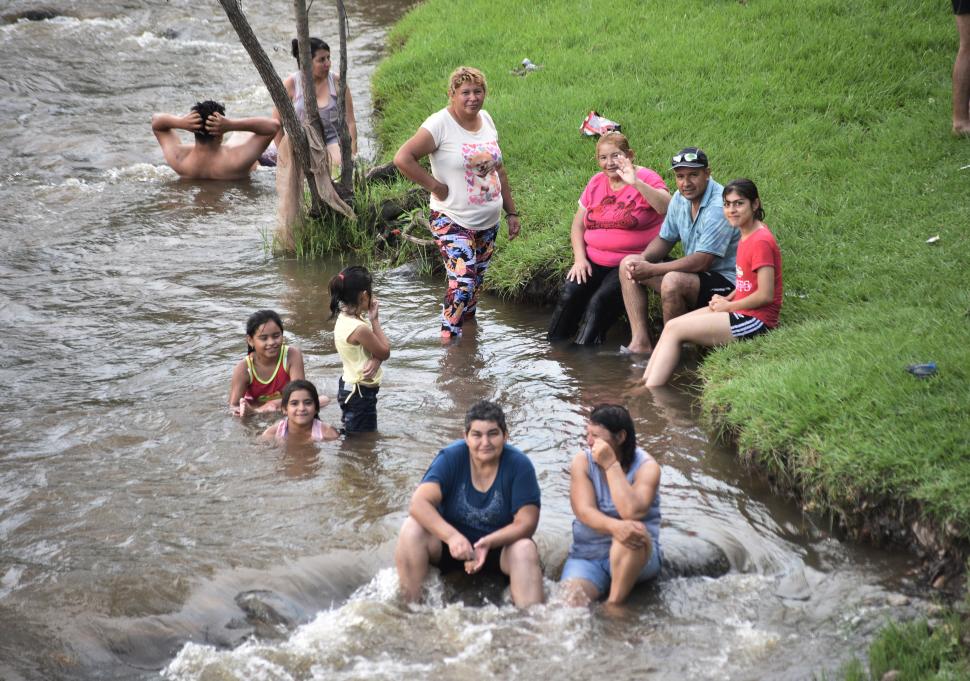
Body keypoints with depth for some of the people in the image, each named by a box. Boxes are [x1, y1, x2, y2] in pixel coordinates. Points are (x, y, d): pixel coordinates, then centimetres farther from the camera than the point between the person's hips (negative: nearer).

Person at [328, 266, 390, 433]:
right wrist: (374, 320, -9)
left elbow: (379, 348, 3)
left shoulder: (344, 318, 1)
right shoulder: (359, 328, -28)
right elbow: (385, 352, -12)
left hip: (349, 386, 10)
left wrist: (376, 360, -20)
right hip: (360, 393, -10)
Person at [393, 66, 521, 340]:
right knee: (462, 284, -17)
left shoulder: (486, 120, 7)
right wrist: (435, 186, -18)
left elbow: (499, 169, 16)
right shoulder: (440, 124, -15)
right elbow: (403, 158, -22)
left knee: (476, 285, 16)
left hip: (488, 223, 7)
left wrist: (511, 212, 16)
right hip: (453, 222, -7)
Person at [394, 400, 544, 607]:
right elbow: (419, 503, -26)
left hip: (498, 547, -1)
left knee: (525, 549, -32)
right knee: (412, 528, -27)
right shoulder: (450, 458, -15)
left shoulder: (519, 466, -15)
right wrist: (452, 536, -43)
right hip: (449, 544, 1)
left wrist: (487, 543, -36)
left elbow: (526, 522, -18)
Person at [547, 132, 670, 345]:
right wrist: (579, 259, -1)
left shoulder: (645, 179, -4)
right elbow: (578, 225, 15)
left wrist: (636, 183, -32)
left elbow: (667, 207, -24)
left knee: (600, 300, -24)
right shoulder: (596, 183, 13)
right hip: (594, 261, 5)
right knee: (569, 293, -18)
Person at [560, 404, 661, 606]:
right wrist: (615, 527, -37)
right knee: (571, 602, -29)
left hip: (637, 556, -1)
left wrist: (611, 465, -23)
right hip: (587, 554, 1)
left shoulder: (646, 467, -10)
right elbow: (584, 512, -16)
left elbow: (632, 512, -27)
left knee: (633, 533, -37)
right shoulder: (582, 462, -3)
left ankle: (614, 605, -24)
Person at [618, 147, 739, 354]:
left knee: (673, 281, -36)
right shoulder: (680, 199, 4)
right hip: (695, 275, 10)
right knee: (628, 264, 4)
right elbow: (665, 239, 14)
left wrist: (652, 270, -26)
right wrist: (643, 259, -10)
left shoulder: (718, 207, -24)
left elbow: (702, 261, -28)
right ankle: (641, 343, -5)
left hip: (727, 284, -10)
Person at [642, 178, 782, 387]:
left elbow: (765, 295, -21)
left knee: (674, 329, -12)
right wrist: (726, 299, 4)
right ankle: (645, 381, -5)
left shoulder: (761, 241, -18)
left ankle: (650, 392, -12)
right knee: (673, 325, 2)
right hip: (742, 312, 10)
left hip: (756, 321, -10)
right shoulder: (746, 235, 12)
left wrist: (728, 306, -8)